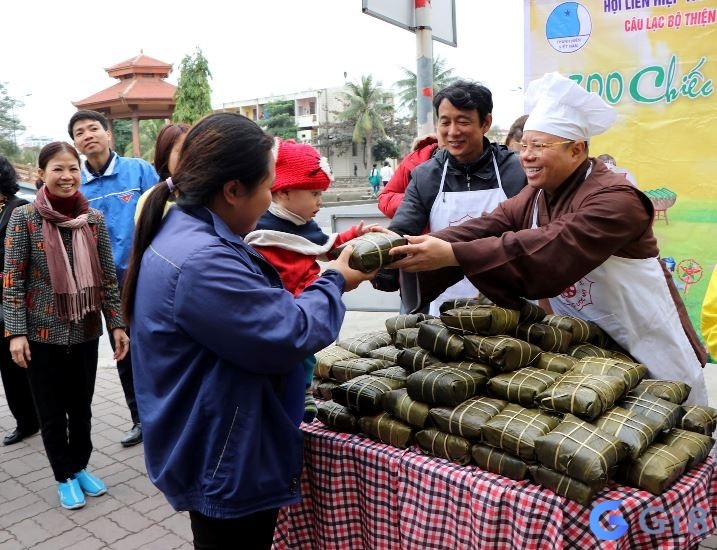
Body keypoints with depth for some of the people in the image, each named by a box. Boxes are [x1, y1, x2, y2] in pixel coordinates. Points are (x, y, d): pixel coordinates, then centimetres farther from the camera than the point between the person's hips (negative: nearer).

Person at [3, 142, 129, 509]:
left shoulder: (94, 219, -1)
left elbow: (108, 277, 2)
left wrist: (117, 324, -1)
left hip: (86, 331, 2)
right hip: (43, 333, -2)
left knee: (82, 406, 15)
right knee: (51, 410, 11)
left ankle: (80, 468, 36)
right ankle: (64, 477, 30)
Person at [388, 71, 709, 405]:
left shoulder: (614, 199, -24)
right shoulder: (532, 198, 0)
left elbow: (548, 249, -39)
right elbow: (480, 230, -15)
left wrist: (453, 255, -46)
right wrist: (408, 246, -32)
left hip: (648, 354, -6)